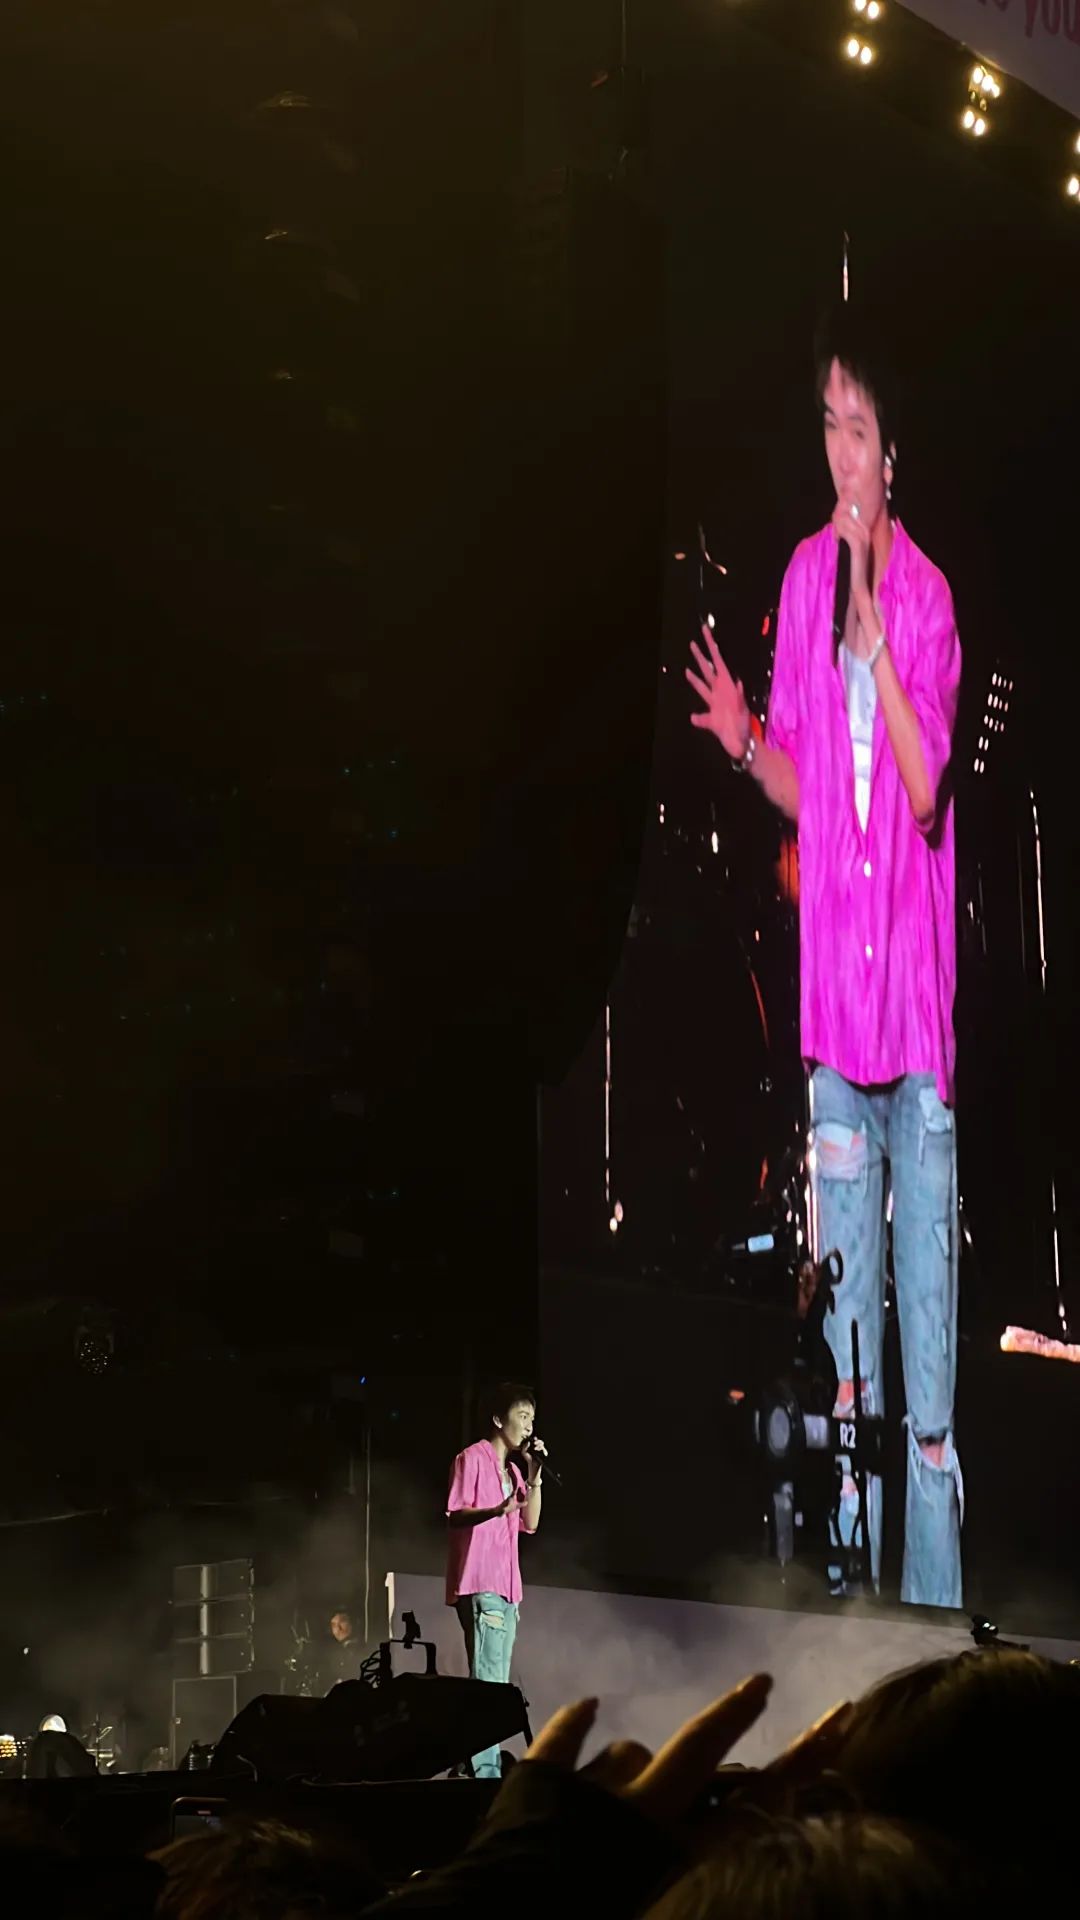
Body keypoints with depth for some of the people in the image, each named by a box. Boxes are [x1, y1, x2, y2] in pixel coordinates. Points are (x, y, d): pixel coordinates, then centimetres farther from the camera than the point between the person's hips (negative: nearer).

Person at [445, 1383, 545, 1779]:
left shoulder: (512, 1469, 21)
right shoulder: (473, 1458, -3)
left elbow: (530, 1524, 15)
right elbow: (454, 1514, -11)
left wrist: (534, 1476, 5)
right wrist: (495, 1510, -29)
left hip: (505, 1587, 9)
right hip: (480, 1585, -9)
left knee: (496, 1684, 6)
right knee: (487, 1682, -15)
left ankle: (487, 1768, 7)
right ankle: (484, 1772, -18)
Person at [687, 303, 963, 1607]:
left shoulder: (925, 597, -4)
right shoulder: (805, 577, 8)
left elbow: (930, 794, -14)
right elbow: (802, 787, 11)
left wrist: (876, 643, -20)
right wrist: (744, 743, -8)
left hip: (918, 975, -4)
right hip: (833, 974, 4)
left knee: (926, 1255, 0)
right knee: (844, 1264, 8)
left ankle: (935, 1583, 7)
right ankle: (850, 1558, 16)